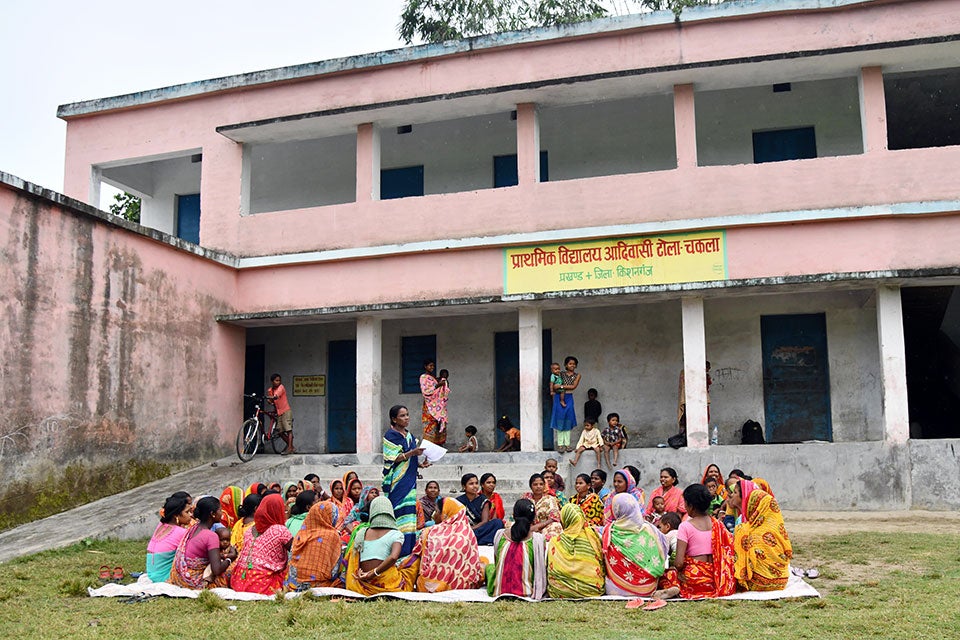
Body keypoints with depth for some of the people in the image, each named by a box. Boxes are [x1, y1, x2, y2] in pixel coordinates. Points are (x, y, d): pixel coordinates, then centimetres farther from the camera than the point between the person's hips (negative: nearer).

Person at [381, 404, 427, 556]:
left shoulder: (410, 436, 18)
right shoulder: (390, 435, -6)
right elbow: (392, 459, -14)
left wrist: (419, 464, 5)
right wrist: (411, 453, -23)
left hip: (409, 481, 8)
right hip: (397, 482, -8)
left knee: (409, 512, 4)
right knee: (399, 512, -13)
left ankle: (408, 550, 6)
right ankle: (398, 551, -12)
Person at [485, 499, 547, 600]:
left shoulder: (500, 534, -8)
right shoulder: (538, 539, -16)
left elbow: (497, 563, 6)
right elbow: (541, 568, -8)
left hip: (499, 590, 2)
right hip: (527, 592, -1)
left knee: (489, 566, 33)